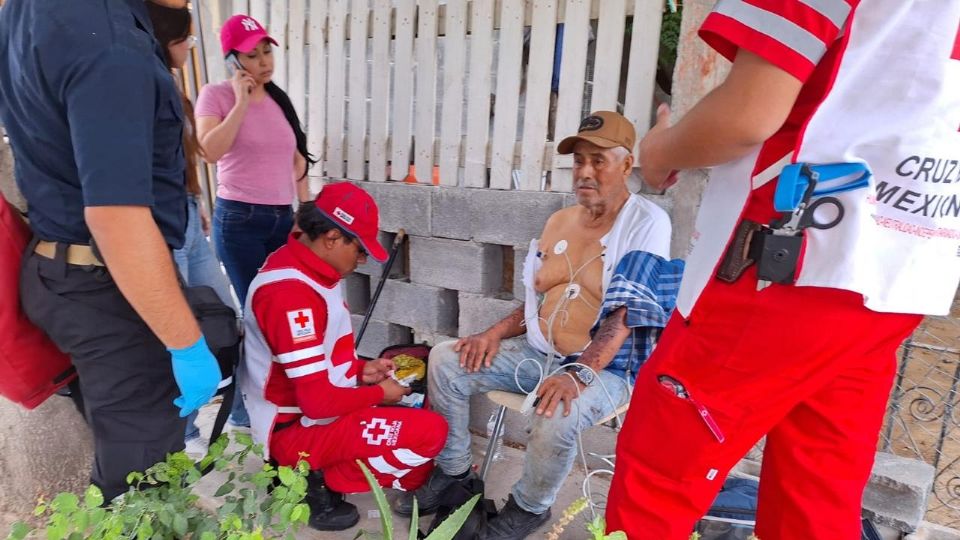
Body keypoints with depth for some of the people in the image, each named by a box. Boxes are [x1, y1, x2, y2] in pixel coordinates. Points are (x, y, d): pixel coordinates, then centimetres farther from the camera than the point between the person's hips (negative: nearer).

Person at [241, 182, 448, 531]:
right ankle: (320, 484, -4)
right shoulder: (291, 292, -28)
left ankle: (318, 471, 11)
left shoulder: (308, 268, 3)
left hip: (313, 406, 10)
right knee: (431, 431, -20)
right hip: (297, 429, -10)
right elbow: (318, 402, -28)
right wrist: (378, 393, -12)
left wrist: (362, 370, 2)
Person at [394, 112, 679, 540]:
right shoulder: (560, 220, 9)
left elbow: (626, 315, -21)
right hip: (538, 354, 6)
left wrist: (578, 375, -31)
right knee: (445, 360, -5)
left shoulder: (646, 222, -11)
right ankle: (454, 472, 13)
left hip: (604, 368, -6)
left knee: (558, 416, -35)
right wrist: (495, 333, -2)